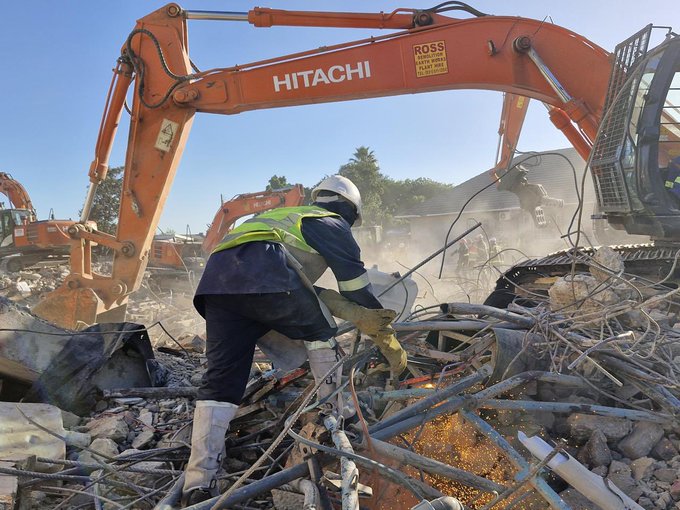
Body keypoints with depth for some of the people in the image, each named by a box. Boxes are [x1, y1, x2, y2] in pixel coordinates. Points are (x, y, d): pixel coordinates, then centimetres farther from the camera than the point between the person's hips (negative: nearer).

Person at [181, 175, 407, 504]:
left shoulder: (288, 217, 40)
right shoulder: (332, 224, 20)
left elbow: (302, 288, 29)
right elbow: (358, 288, 19)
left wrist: (356, 313, 23)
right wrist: (389, 343, 28)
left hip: (215, 279, 7)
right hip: (262, 273, -6)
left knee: (220, 379, 5)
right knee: (319, 331, 18)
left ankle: (198, 484, -1)